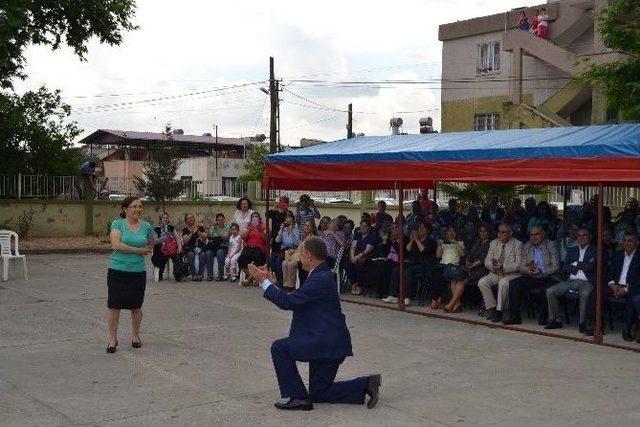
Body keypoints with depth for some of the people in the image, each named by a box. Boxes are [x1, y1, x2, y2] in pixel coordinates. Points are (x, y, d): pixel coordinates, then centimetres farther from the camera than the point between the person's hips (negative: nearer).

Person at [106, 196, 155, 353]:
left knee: (136, 305, 10)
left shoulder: (146, 227, 5)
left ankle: (135, 335, 29)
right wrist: (138, 250, -14)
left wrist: (147, 251, 7)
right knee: (114, 305, 0)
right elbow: (116, 245, -18)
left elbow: (152, 243, 25)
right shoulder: (118, 224, -5)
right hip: (118, 270, -2)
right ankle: (113, 339, 13)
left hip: (138, 271, 2)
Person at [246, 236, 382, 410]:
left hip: (328, 342, -11)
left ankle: (299, 397, -2)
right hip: (329, 342, 11)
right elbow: (293, 301, 17)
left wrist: (264, 281, -12)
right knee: (319, 393, 17)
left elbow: (288, 302, -21)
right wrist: (273, 284, 14)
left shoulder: (321, 279, -20)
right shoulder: (321, 275, 13)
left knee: (279, 348, -7)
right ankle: (366, 384, 12)